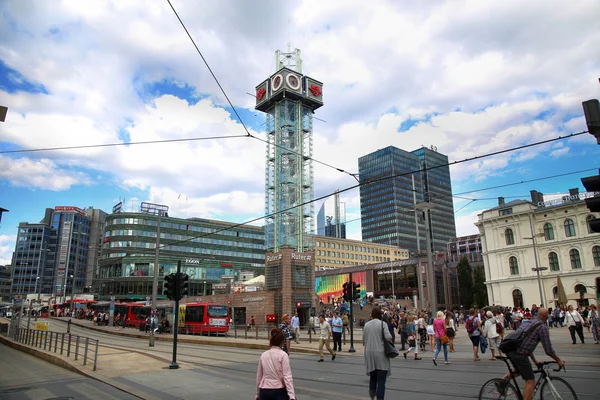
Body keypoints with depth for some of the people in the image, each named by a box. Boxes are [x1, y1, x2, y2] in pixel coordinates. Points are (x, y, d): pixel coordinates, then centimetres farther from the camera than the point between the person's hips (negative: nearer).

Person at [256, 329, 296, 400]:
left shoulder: (263, 355, 6)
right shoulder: (283, 355, -6)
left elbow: (259, 377, 14)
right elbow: (287, 376, -14)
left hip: (264, 392, 4)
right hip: (279, 391, -3)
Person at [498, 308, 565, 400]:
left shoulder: (527, 322, 24)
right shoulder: (543, 327, 1)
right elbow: (548, 350, 1)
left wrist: (534, 360, 38)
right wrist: (559, 360, 19)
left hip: (509, 350, 8)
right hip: (519, 354, -8)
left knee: (519, 369, 33)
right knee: (530, 382, 3)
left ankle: (503, 380, 16)